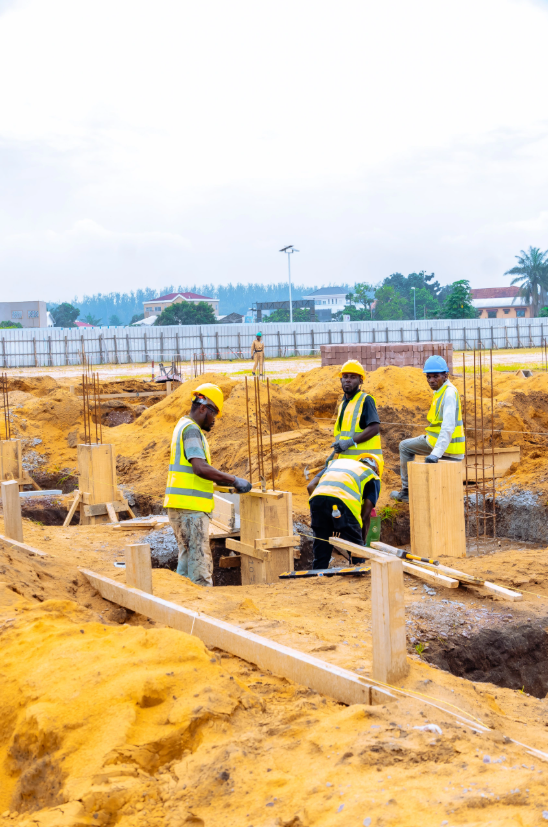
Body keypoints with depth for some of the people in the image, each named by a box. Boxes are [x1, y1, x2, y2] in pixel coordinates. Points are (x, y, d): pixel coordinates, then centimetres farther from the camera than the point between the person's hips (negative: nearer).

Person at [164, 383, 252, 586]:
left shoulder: (185, 427, 20)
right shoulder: (191, 429, -11)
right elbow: (201, 468, -24)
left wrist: (230, 483, 17)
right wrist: (234, 480, -16)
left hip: (182, 508, 10)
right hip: (190, 507, -10)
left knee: (187, 559, 14)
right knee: (200, 563, -9)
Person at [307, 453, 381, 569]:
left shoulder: (335, 462, 38)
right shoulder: (373, 477, 26)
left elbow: (311, 486, 24)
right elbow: (365, 515, 16)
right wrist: (363, 541, 26)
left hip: (317, 498, 4)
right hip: (343, 502, -4)